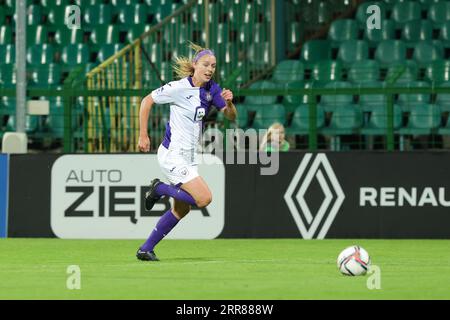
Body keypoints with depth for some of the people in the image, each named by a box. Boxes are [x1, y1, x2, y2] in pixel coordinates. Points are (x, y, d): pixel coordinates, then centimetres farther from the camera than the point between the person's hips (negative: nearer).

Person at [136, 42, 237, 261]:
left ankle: (146, 249, 22)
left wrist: (228, 102, -19)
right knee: (204, 198, -17)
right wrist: (143, 135, -10)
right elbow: (147, 101, -8)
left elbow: (231, 116, 4)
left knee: (181, 209, 14)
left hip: (189, 157, 8)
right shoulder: (179, 87, -16)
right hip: (172, 155, -8)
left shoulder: (211, 89, 3)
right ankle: (159, 189, 2)